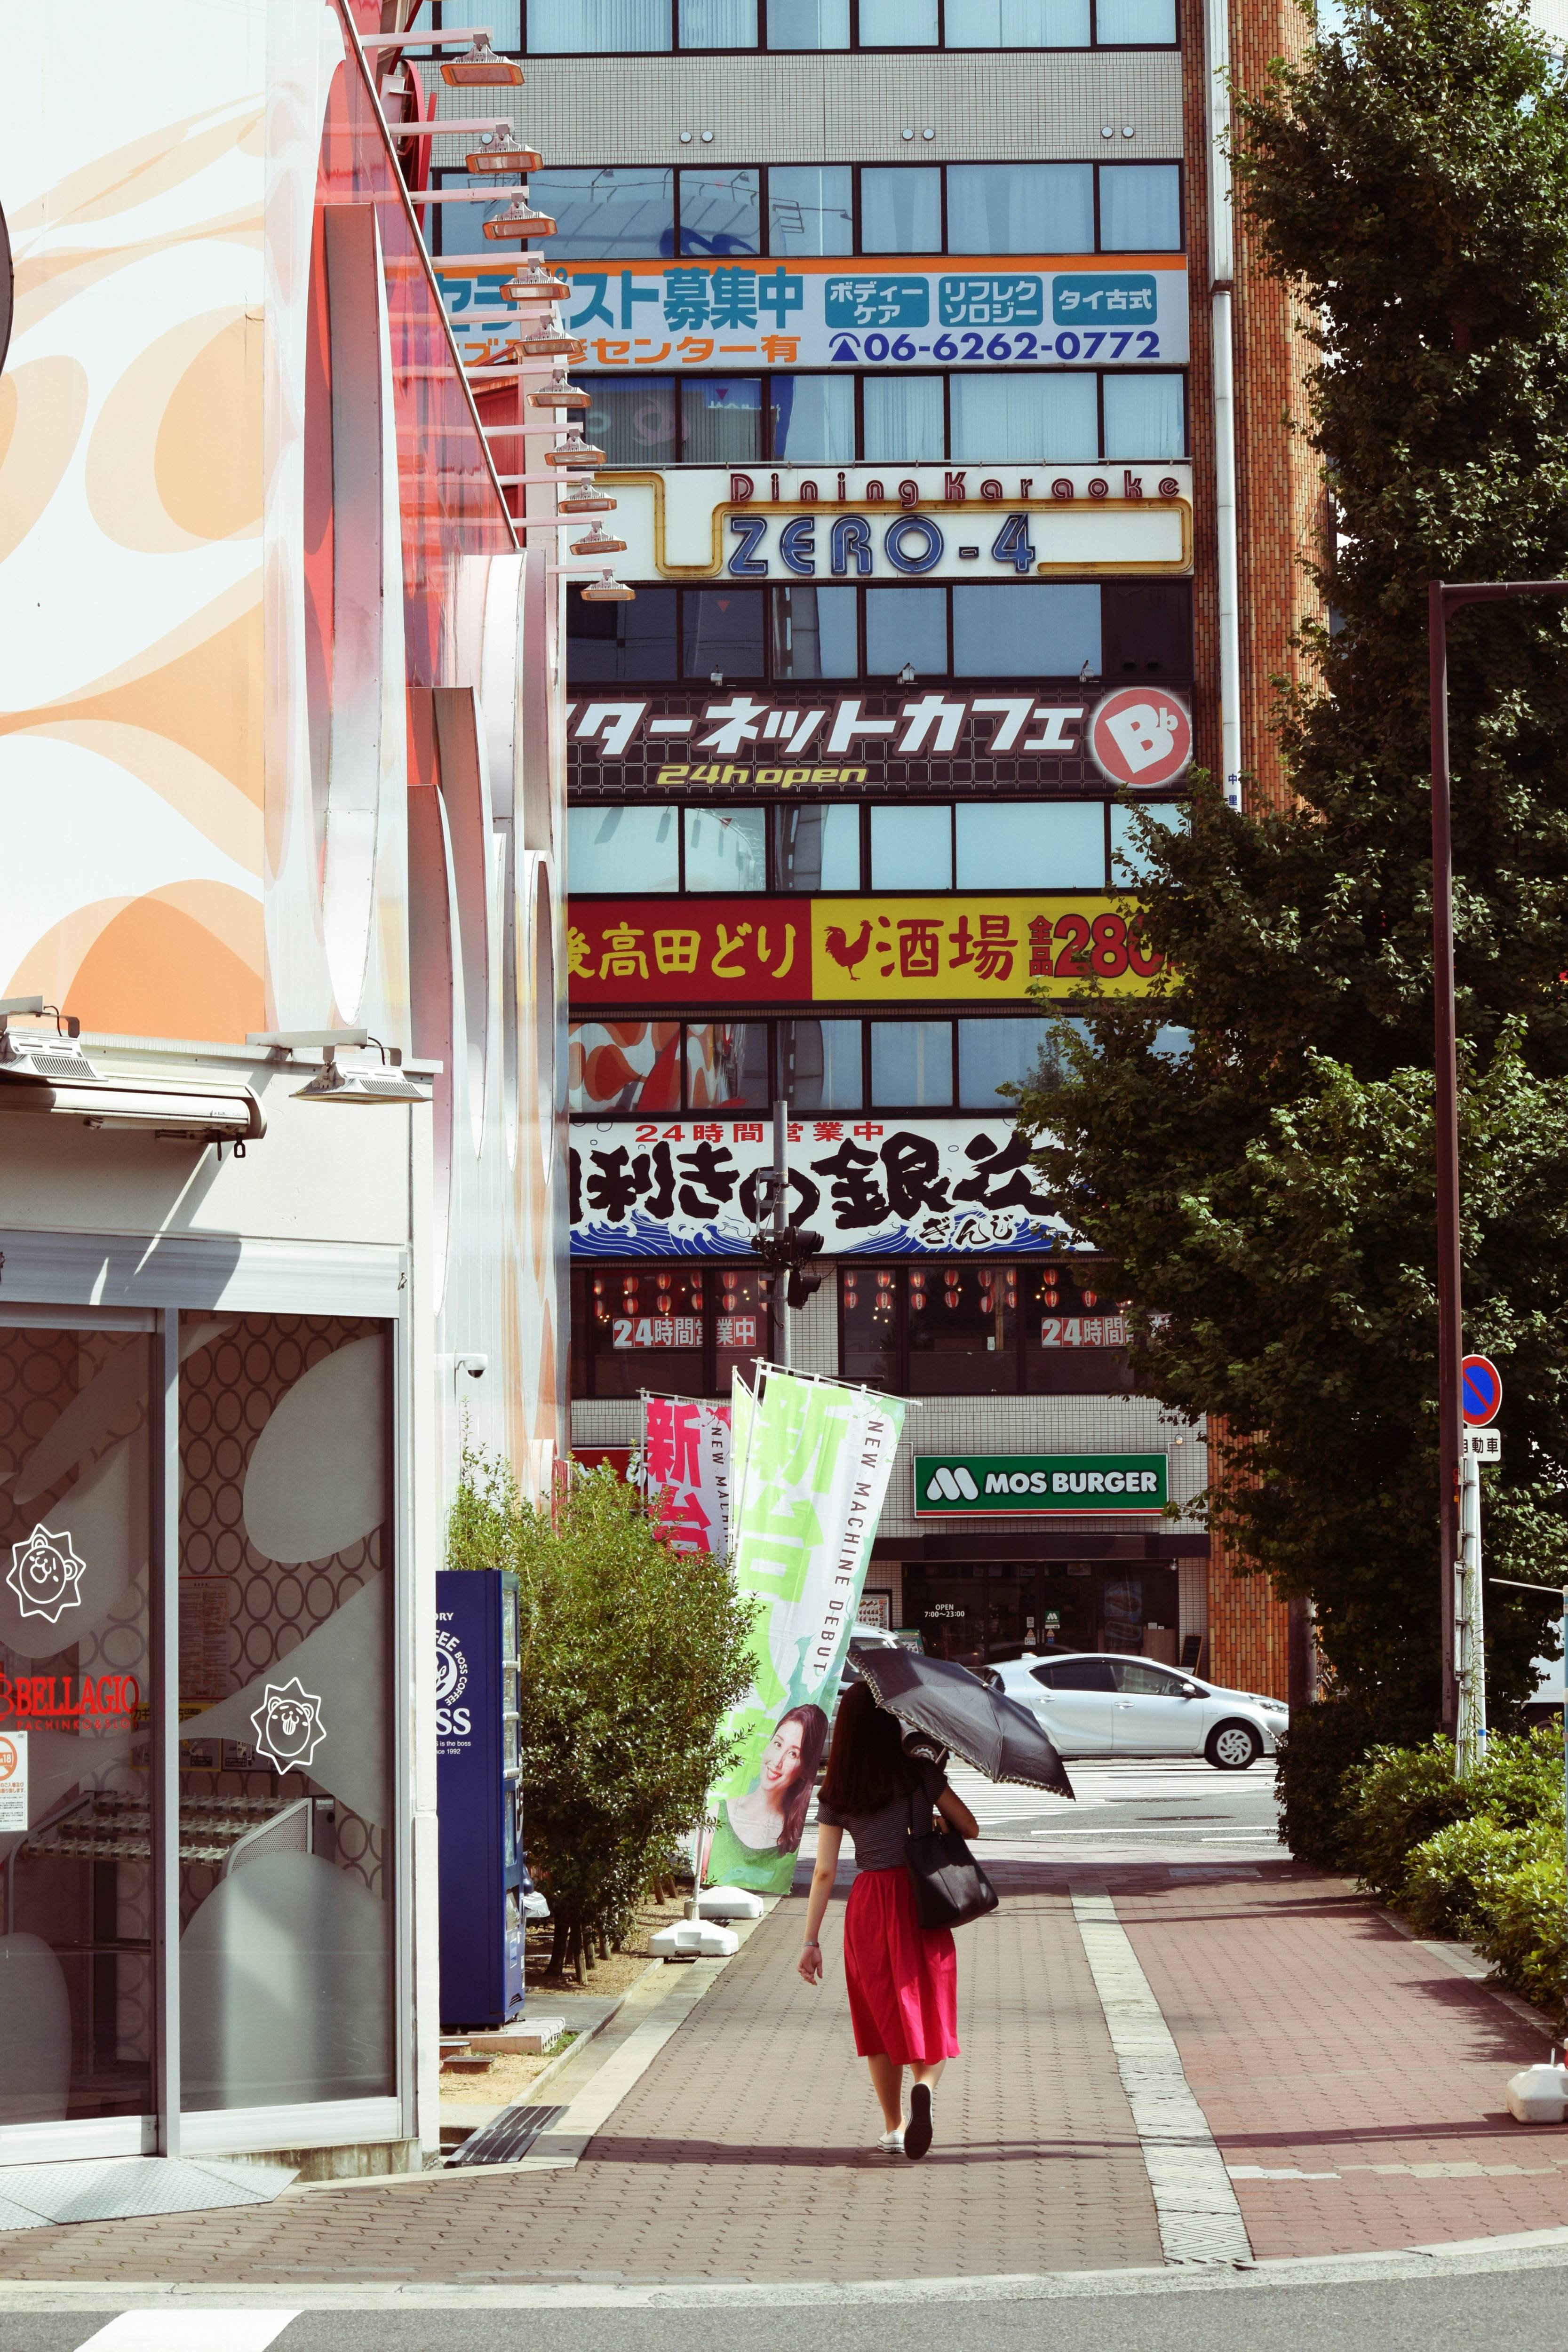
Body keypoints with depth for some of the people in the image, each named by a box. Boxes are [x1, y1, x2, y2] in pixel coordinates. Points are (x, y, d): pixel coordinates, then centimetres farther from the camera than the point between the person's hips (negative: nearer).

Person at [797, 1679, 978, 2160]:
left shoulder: (835, 1795, -1)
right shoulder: (920, 1775, -5)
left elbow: (824, 1873, -2)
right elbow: (969, 1828, 2)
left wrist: (811, 1941, 3)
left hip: (868, 1906, 1)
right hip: (921, 1902, -1)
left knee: (883, 2018, 15)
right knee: (930, 2017, 5)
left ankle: (892, 2127, 19)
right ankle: (925, 2085, -26)